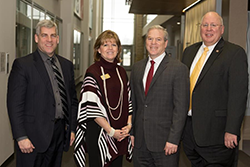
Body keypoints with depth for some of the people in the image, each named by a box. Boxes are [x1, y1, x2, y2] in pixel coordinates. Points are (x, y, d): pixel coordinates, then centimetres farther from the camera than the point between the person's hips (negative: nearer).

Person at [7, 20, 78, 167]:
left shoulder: (67, 65, 11)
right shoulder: (22, 64, -5)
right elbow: (15, 104, -10)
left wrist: (72, 128, 10)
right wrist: (21, 137, -14)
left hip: (60, 133, 5)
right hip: (34, 135, -4)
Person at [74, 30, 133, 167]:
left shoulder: (121, 72, 9)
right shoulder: (93, 72, -8)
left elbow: (128, 101, 12)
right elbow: (91, 107, -14)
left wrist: (129, 124, -3)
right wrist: (111, 131, -15)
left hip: (120, 133, 5)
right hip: (99, 132, -5)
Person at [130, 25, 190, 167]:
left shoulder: (179, 69, -8)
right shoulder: (137, 67, 11)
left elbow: (181, 108, -11)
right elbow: (133, 102, 13)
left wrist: (173, 139, -14)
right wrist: (131, 132, 9)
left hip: (164, 140, -5)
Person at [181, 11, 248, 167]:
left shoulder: (235, 53, -7)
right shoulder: (189, 51, 13)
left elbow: (238, 94, -13)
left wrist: (232, 131, -18)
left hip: (216, 131, -6)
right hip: (189, 128, 6)